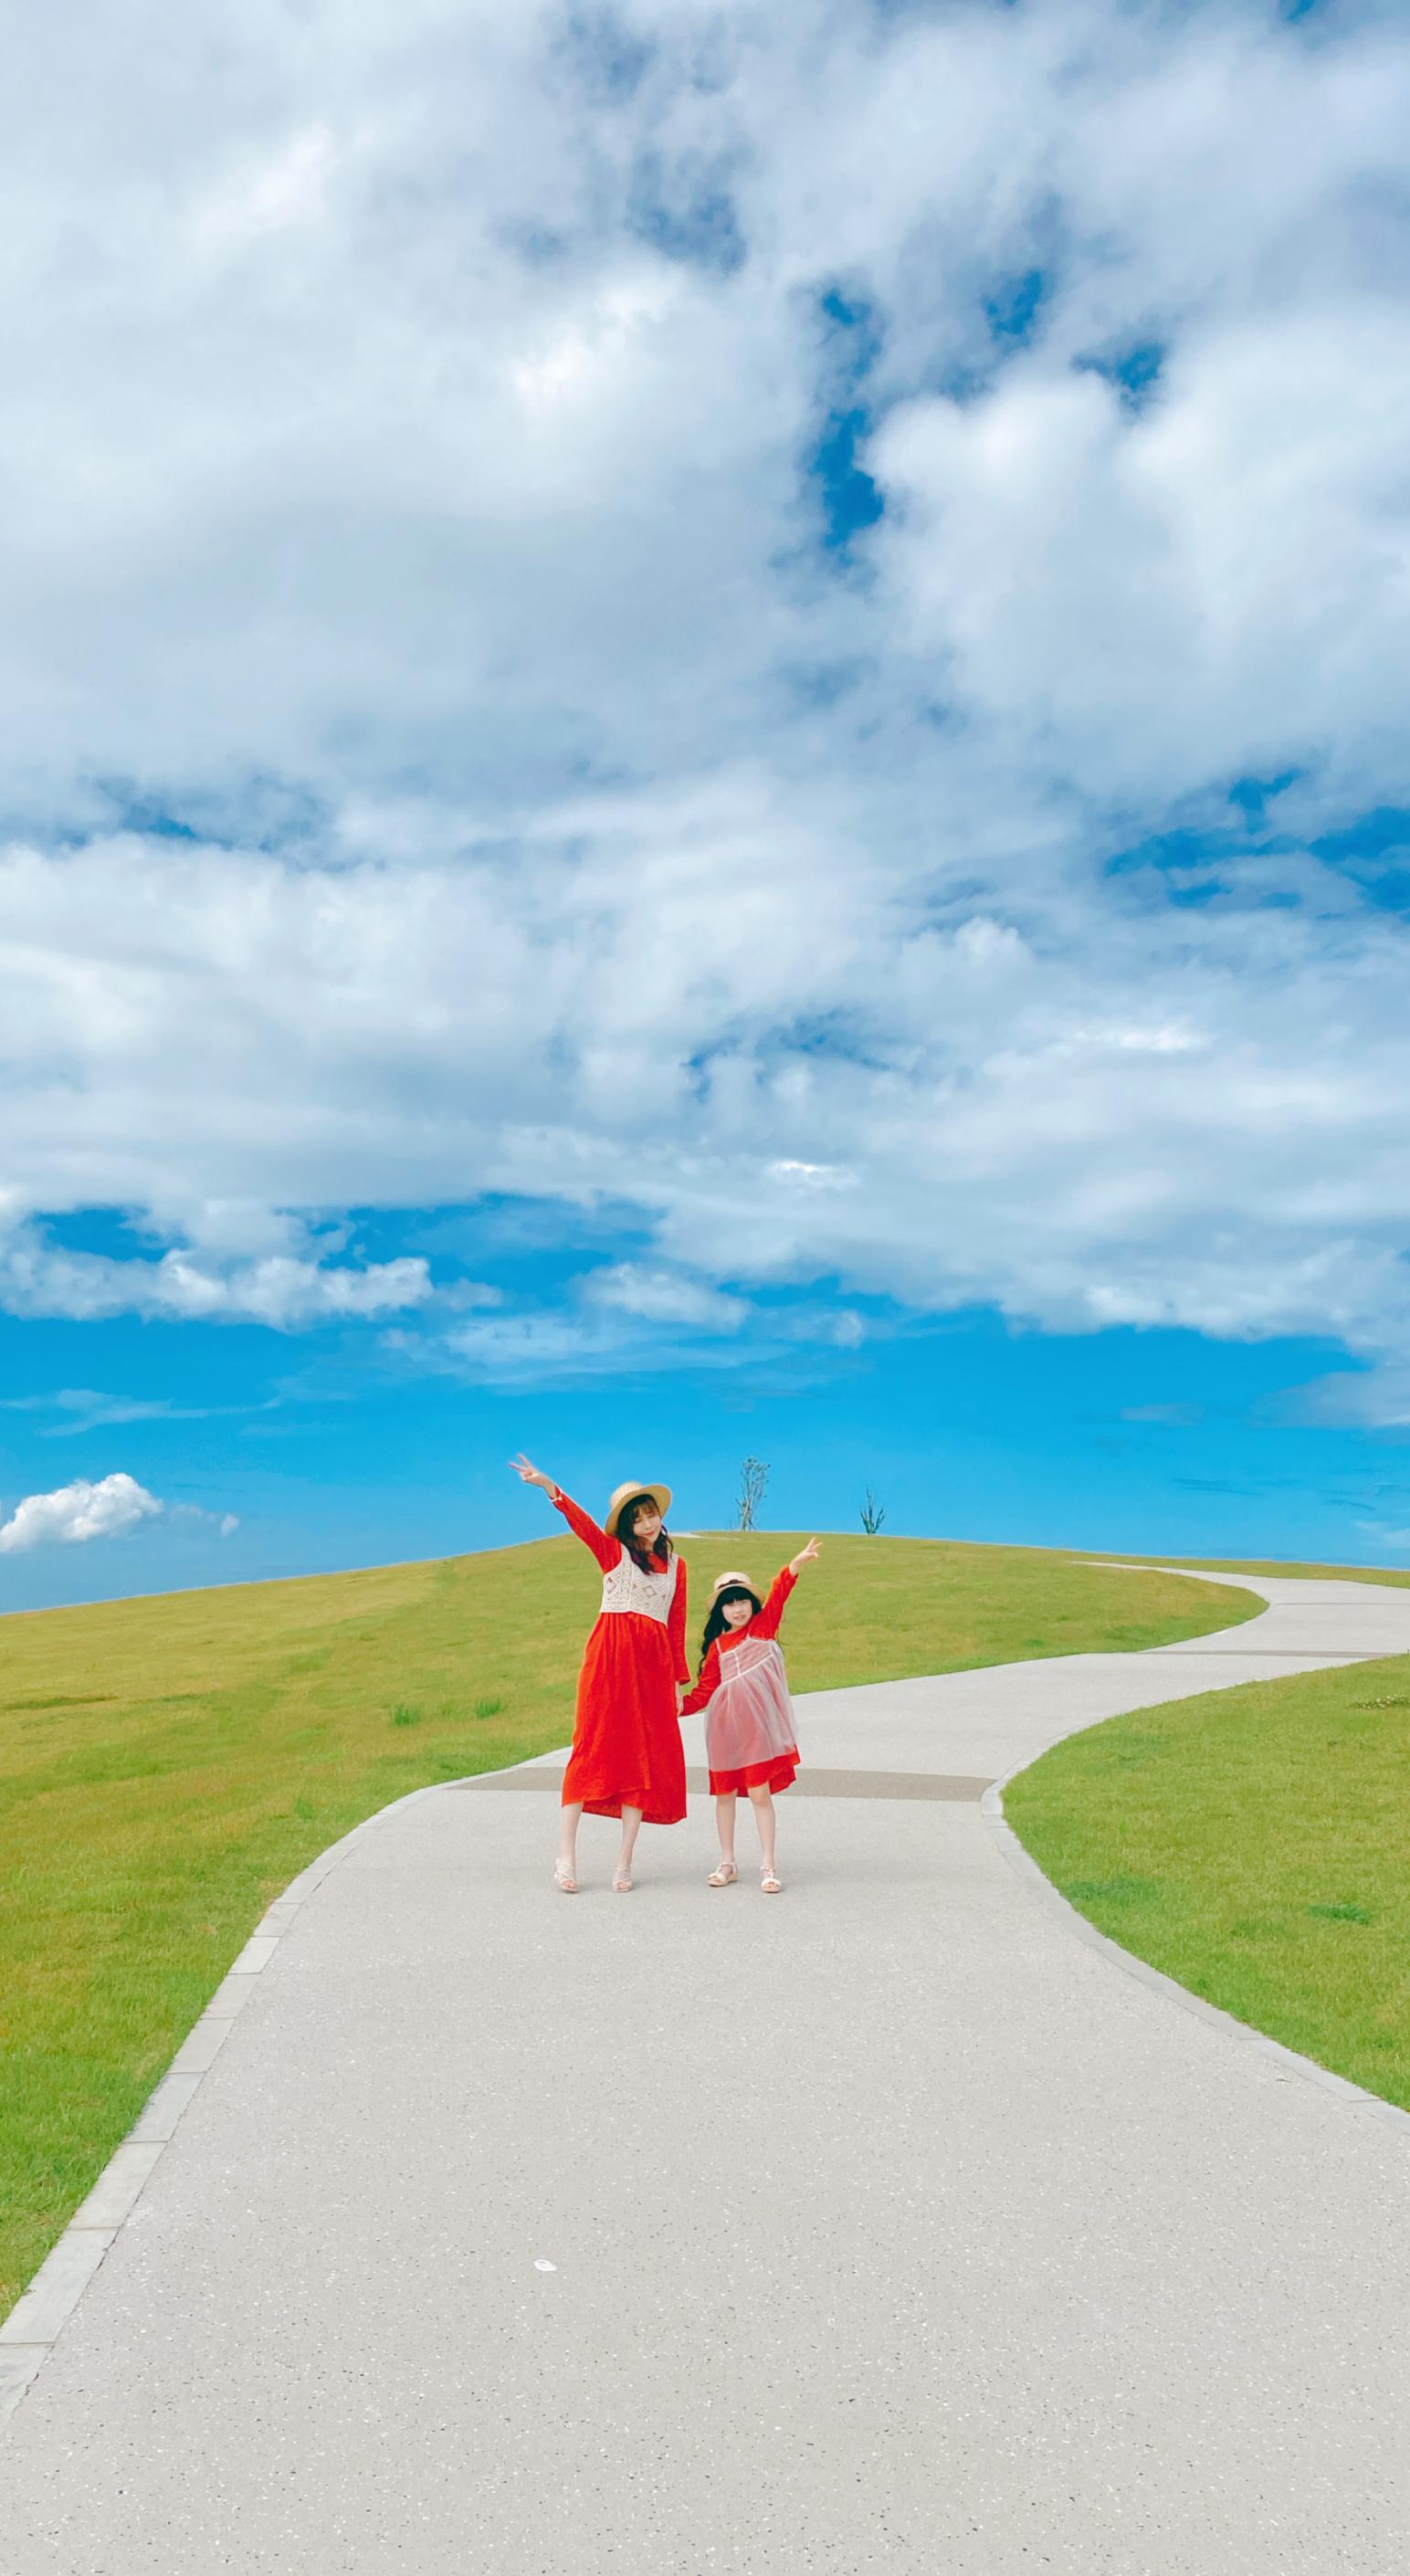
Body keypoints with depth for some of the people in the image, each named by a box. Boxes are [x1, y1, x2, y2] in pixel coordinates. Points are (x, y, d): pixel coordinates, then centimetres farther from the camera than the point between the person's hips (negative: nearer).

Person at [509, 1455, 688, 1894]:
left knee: (646, 1756, 0)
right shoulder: (613, 1550, 6)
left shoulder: (675, 1565, 15)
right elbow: (581, 1522, -12)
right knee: (594, 1747, -6)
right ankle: (566, 1855, -2)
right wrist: (549, 1487, -29)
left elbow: (677, 1626, 14)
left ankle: (624, 1861, 5)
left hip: (654, 1664, 3)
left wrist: (679, 1681, 11)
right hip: (610, 1655, -3)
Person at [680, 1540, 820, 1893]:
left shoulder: (763, 1627, 2)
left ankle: (768, 1867, 5)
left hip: (757, 1724, -3)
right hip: (724, 1725, 3)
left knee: (760, 1794, -3)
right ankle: (726, 1864, 23)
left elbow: (778, 1595, -14)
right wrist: (681, 1705, -6)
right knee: (724, 1794, 10)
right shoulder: (716, 1646, 8)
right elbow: (705, 1689, 9)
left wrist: (797, 1564, -28)